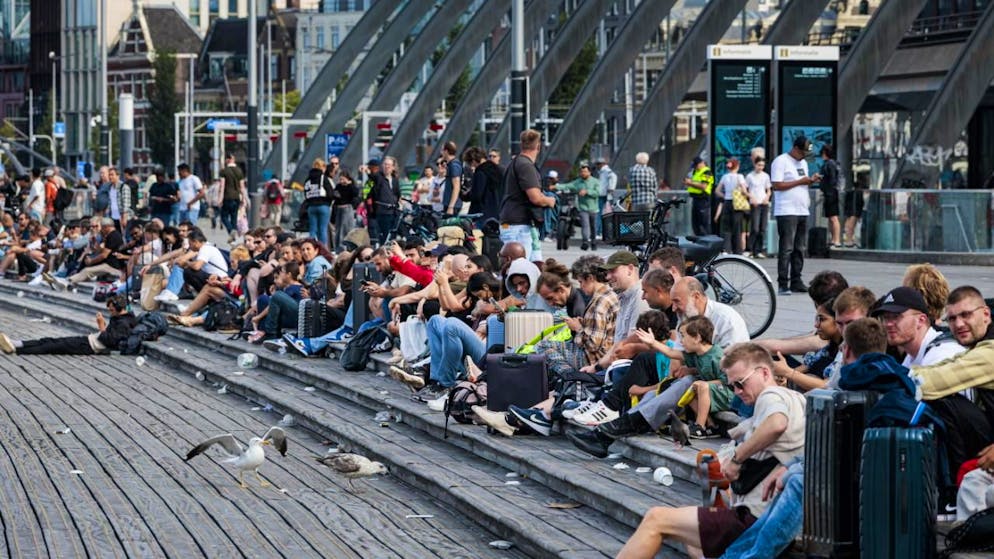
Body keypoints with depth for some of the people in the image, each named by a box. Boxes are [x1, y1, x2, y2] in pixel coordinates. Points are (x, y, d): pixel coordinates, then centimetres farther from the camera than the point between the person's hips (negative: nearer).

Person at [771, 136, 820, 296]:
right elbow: (777, 185, -15)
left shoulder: (803, 163, 20)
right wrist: (800, 181, -13)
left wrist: (811, 180, 6)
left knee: (800, 248, 8)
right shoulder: (781, 161, -7)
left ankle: (796, 281, 13)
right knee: (786, 249, -9)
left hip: (802, 211, 8)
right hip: (787, 212, -8)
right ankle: (783, 284, -8)